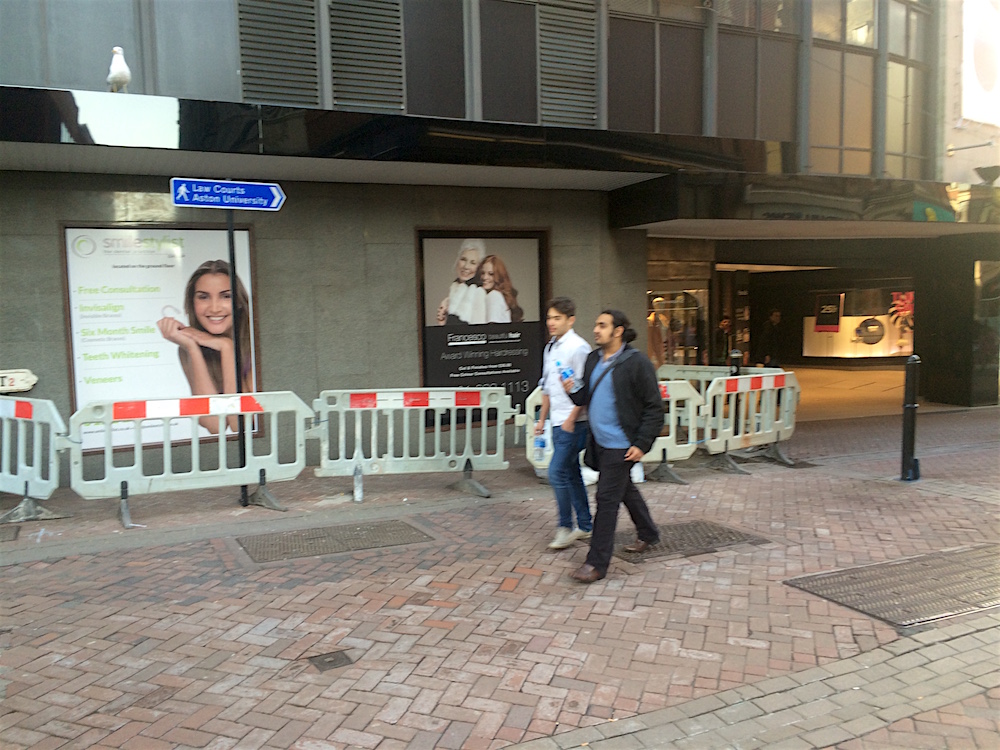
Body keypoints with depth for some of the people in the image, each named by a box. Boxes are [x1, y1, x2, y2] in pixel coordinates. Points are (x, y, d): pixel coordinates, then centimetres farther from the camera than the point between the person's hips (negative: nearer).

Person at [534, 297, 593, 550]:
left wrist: (571, 419, -20)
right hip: (558, 422, 9)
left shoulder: (578, 347, -13)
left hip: (573, 423, -9)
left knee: (557, 473, -10)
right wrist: (542, 418, 21)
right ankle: (585, 526, 24)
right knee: (571, 474, 14)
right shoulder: (550, 348, 14)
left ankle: (565, 527, 4)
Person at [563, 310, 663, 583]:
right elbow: (586, 397, 15)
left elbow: (654, 408, -12)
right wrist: (572, 391, -7)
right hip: (599, 442, 8)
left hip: (620, 445, -8)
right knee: (625, 489, 23)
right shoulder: (593, 359, 8)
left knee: (607, 498, -7)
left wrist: (642, 444, -16)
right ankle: (648, 534, 45)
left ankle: (597, 563, 0)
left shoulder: (637, 363, -14)